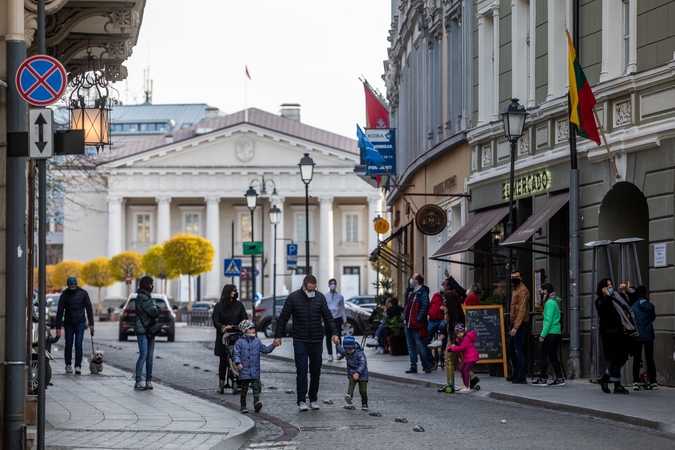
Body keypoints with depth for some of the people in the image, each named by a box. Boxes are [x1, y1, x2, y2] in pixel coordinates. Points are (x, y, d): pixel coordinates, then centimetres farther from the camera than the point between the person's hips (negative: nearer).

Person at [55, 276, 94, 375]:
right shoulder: (64, 295, -3)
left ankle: (78, 366, -7)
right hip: (68, 323, 1)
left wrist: (91, 324, -3)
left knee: (78, 344, -9)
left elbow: (89, 309, 3)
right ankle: (68, 365, 14)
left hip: (80, 323, -1)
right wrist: (58, 327, -8)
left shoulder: (83, 293, -2)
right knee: (68, 345, 1)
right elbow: (60, 311, -3)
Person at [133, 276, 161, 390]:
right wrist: (157, 310, 5)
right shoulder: (142, 297, -11)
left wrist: (157, 310, -6)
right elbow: (153, 312, -15)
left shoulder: (147, 296, 19)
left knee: (150, 357, 7)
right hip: (142, 330, -9)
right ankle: (138, 382, -11)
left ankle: (149, 380, 9)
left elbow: (156, 311, 15)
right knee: (143, 356, -11)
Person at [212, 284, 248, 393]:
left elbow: (244, 318, 6)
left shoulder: (238, 305, 10)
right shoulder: (219, 306, 1)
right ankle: (221, 383, 4)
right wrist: (224, 328, -21)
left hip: (237, 336, 2)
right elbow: (215, 321, -4)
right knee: (223, 361, 1)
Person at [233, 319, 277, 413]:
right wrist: (238, 363, -20)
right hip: (244, 369, -2)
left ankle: (257, 403, -19)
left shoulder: (257, 341, 11)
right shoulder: (240, 342, -1)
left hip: (255, 370, 2)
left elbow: (265, 349, 15)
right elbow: (236, 354, -5)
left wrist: (272, 345, 1)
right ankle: (243, 406, 14)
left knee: (256, 387, -9)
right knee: (244, 388, 5)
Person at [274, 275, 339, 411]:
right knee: (301, 371, -7)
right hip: (300, 341, -3)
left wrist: (334, 333, -6)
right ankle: (301, 401, -5)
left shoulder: (320, 297, 3)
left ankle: (313, 399, 18)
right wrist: (277, 336, -2)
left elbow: (328, 317, 5)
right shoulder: (293, 297, -4)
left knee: (316, 371, 7)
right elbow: (283, 318, 0)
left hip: (316, 341, 3)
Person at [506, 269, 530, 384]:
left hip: (521, 324, -10)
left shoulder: (522, 291, -12)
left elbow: (522, 310, -19)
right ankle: (516, 373, 24)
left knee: (518, 349, -9)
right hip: (515, 324, 10)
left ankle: (522, 377, -6)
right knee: (510, 347, 16)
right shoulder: (515, 290, 19)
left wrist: (515, 327, -23)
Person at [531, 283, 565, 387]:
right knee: (553, 356, 10)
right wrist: (543, 334, 18)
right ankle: (559, 379, 8)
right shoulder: (554, 302, 18)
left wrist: (543, 335, -18)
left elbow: (549, 321, -19)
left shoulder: (550, 303, -12)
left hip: (551, 334, -9)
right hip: (556, 333, 9)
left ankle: (543, 379, -4)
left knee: (543, 355, -4)